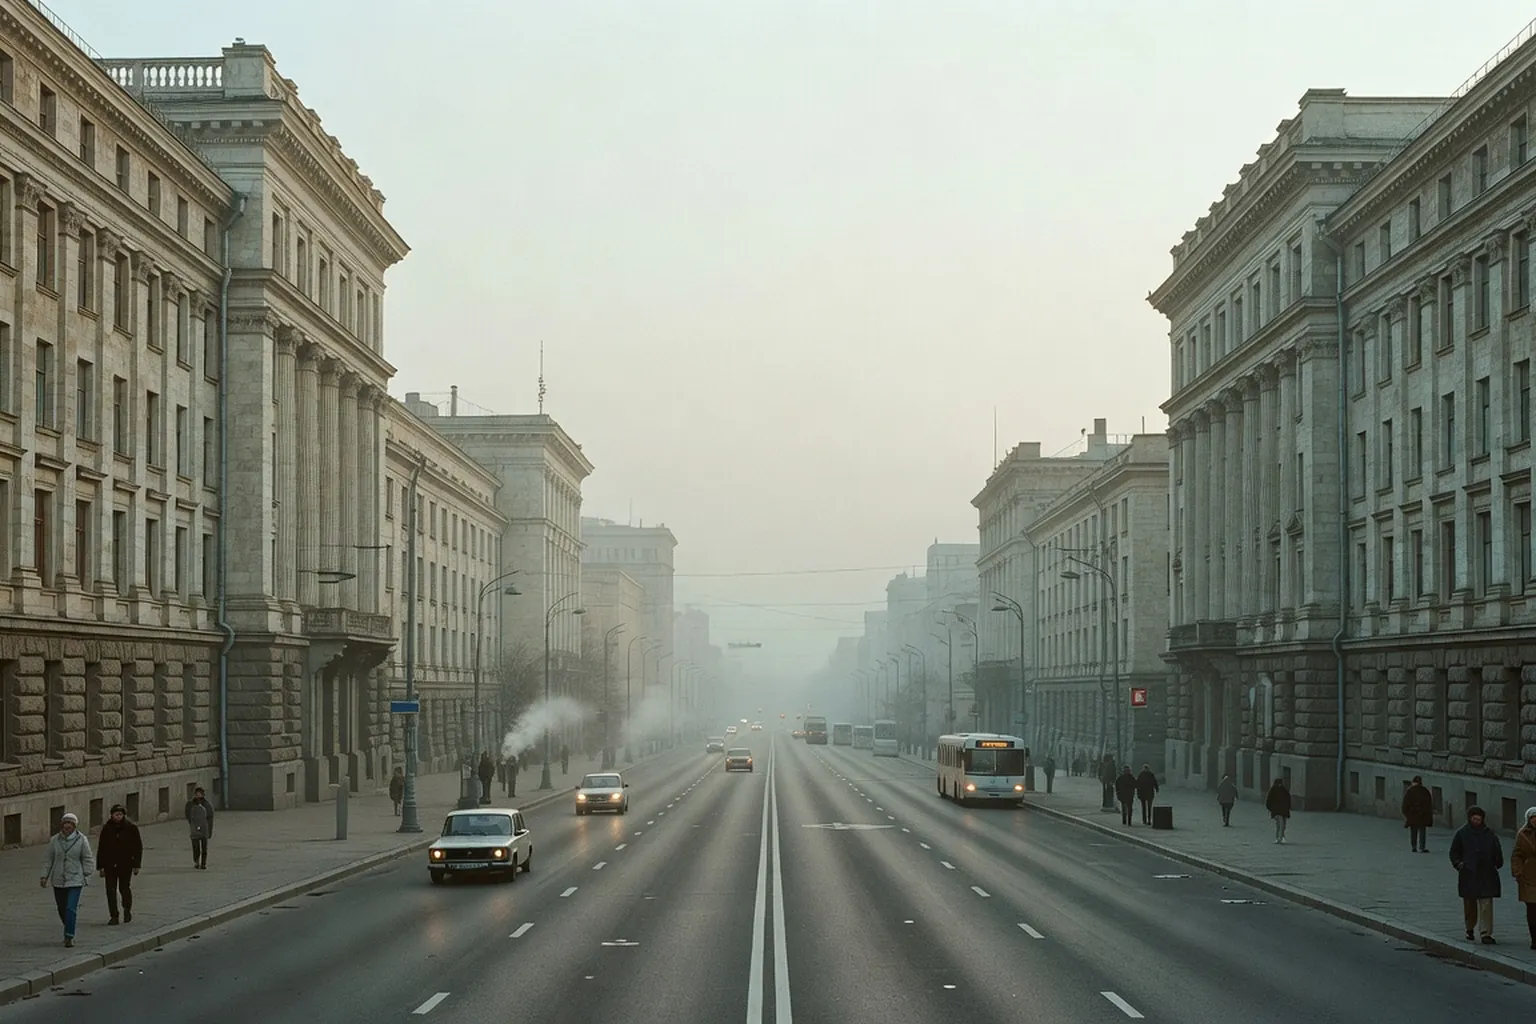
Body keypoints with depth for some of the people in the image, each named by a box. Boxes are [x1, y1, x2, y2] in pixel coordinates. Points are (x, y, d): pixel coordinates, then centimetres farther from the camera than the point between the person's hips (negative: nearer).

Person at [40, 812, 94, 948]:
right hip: (58, 880, 3)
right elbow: (49, 860, 9)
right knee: (62, 909, 11)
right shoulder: (55, 840, 1)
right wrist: (44, 876, 4)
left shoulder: (81, 840, -5)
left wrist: (86, 875, -2)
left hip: (75, 880, -3)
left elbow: (87, 859, 2)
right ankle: (69, 931, 33)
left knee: (71, 909, -14)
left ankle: (69, 936, -9)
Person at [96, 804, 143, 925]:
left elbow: (138, 847, 2)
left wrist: (136, 865, -4)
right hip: (110, 865, 2)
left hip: (126, 865, -2)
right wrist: (100, 866, 3)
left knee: (124, 888, 0)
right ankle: (113, 916, 3)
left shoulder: (131, 828, -1)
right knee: (111, 890, -3)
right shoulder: (107, 828, 4)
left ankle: (127, 910, 27)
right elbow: (101, 848, 7)